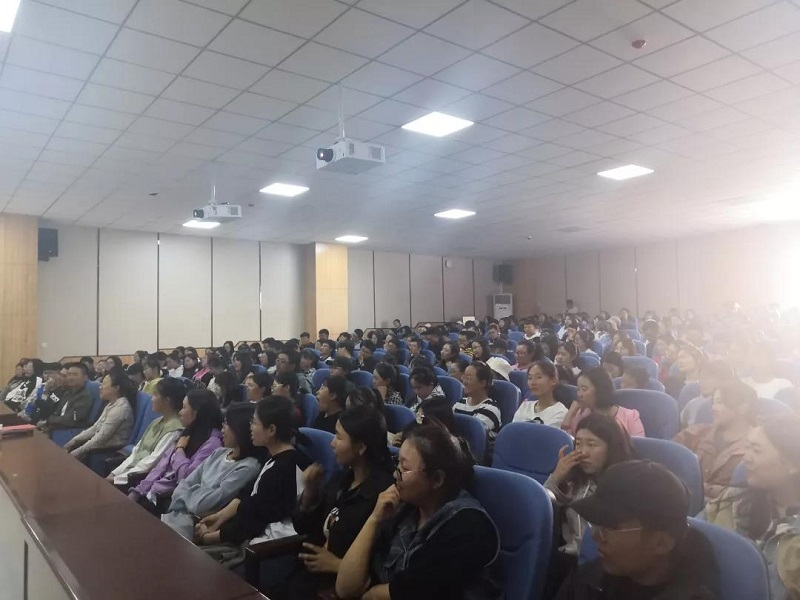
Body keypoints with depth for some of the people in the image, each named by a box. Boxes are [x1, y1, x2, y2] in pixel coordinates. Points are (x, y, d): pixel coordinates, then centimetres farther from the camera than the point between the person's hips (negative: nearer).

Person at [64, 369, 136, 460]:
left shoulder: (121, 407, -19)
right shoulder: (111, 404, 13)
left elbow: (101, 437, -20)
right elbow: (95, 428, 14)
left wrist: (77, 452, -16)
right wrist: (74, 441, 5)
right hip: (102, 446, 9)